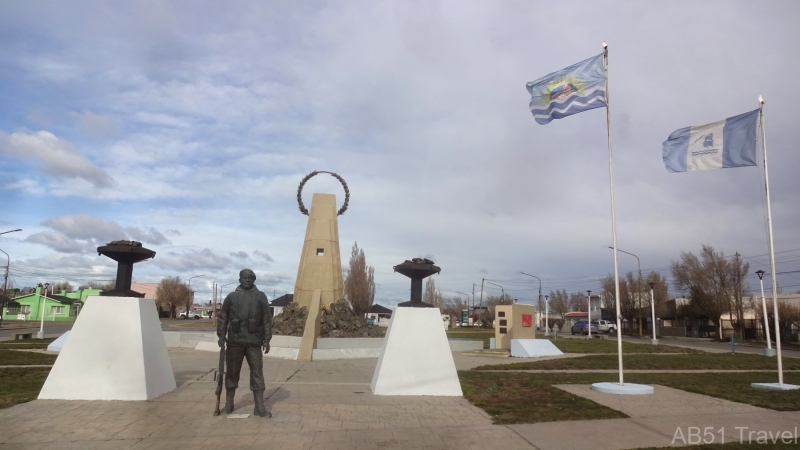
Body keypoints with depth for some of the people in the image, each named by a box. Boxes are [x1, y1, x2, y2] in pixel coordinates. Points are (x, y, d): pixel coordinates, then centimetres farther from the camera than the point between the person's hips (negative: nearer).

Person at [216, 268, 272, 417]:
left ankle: (259, 407, 0)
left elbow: (267, 319, 4)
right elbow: (222, 317, 9)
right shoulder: (231, 297, 7)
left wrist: (266, 339, -1)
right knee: (232, 372, 10)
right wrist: (221, 336, -1)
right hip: (234, 341, 1)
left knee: (257, 373, -2)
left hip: (254, 341, -1)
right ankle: (229, 403, 24)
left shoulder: (260, 297, 5)